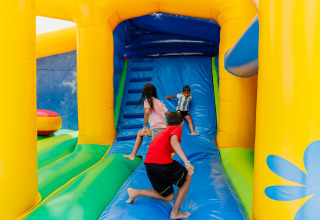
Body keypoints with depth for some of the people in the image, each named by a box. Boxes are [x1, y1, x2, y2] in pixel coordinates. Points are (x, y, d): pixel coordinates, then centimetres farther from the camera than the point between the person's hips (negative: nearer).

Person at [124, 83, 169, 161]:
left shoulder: (147, 100, 0)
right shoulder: (159, 102, 19)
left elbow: (147, 111, -21)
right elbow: (168, 114, 17)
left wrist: (145, 126, -14)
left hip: (157, 129, -8)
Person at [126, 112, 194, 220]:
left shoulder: (164, 131, 31)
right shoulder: (177, 129, 8)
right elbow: (173, 141, -15)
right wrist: (187, 162, -24)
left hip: (149, 163, 8)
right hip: (162, 161, -8)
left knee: (169, 197, 17)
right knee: (187, 177, 15)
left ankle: (135, 192, 9)